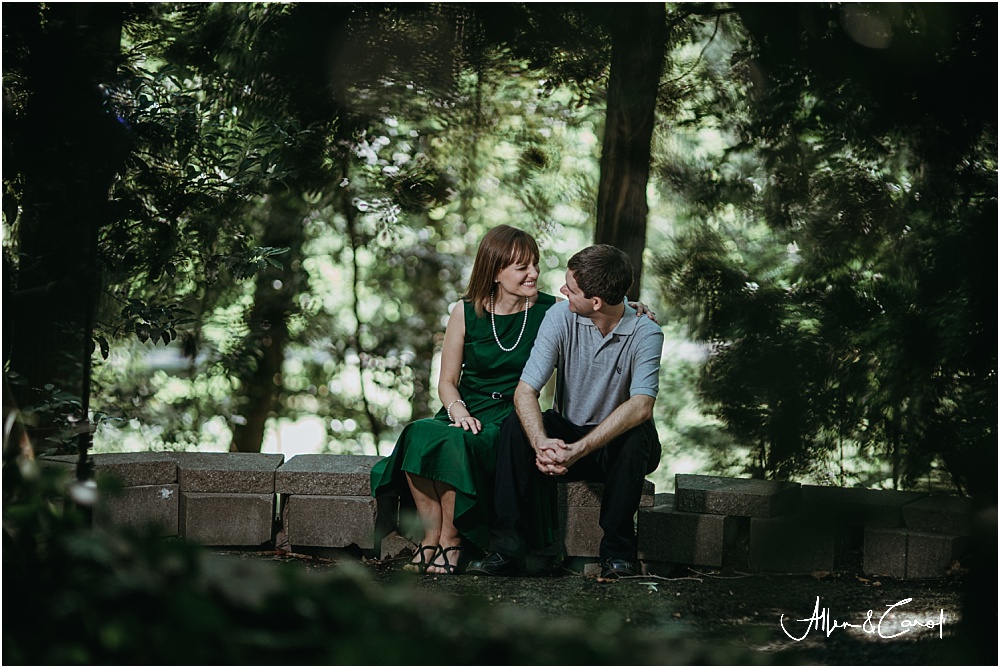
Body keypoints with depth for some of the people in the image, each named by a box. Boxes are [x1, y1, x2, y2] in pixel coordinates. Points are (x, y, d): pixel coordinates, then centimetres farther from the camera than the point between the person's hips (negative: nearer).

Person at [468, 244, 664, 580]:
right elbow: (525, 391, -19)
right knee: (517, 424, -25)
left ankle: (618, 550, -22)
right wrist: (541, 443, -40)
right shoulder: (560, 317, -13)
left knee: (638, 434, -35)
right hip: (568, 435, 2)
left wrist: (578, 450, -43)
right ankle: (507, 546, -26)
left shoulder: (645, 333, -18)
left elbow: (641, 406, -33)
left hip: (615, 444, -2)